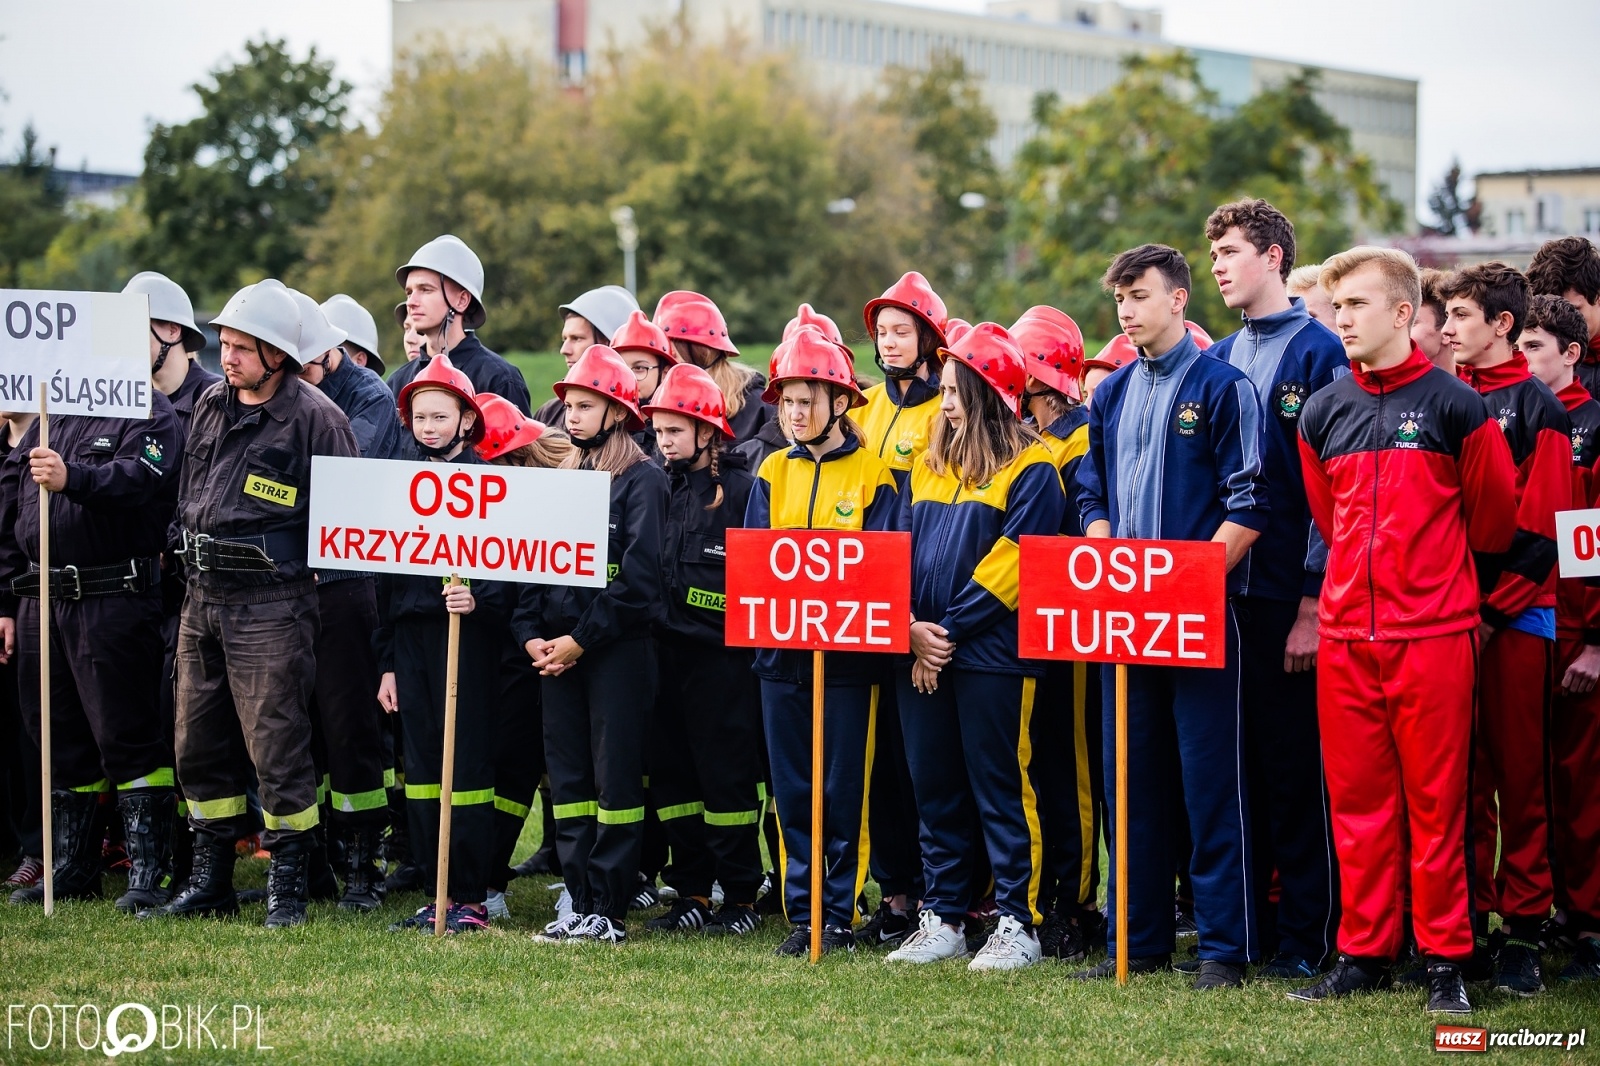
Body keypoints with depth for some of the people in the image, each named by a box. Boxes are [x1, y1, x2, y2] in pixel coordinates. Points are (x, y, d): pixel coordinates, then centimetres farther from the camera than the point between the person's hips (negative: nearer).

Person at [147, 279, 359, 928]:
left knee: (276, 747, -5)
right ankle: (209, 883, 22)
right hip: (202, 598, 7)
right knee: (198, 745, 11)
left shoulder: (314, 417, -8)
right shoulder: (211, 406, 14)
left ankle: (287, 891, 4)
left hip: (271, 603, -7)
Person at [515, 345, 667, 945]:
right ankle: (579, 903, 13)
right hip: (557, 651, 7)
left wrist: (581, 638, -14)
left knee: (616, 776, -4)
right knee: (567, 776, 7)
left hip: (618, 648, -7)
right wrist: (530, 633, 1)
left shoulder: (642, 480, -5)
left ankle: (610, 913, -1)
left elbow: (640, 575, -13)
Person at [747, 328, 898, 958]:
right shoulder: (773, 473, 11)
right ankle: (801, 915, 11)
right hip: (781, 650, 4)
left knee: (845, 790, -1)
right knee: (791, 790, 6)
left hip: (849, 653, -4)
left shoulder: (873, 473, -1)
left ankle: (841, 915, 6)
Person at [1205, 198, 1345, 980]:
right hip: (1224, 593, 6)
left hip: (1291, 599, -6)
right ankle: (1239, 923, 16)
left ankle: (1307, 935, 5)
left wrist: (1312, 603, -14)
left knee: (1297, 768, -1)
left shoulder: (1319, 353, -6)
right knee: (1240, 763, 10)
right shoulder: (1218, 361, 14)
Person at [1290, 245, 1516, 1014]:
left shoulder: (1453, 405, -3)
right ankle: (1364, 952, 14)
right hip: (1346, 636, 4)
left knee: (1436, 799, 0)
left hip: (1434, 630, -4)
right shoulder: (1323, 413, 9)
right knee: (1357, 798, 6)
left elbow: (1493, 518, 6)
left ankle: (1445, 959, 6)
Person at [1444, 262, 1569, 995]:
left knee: (1520, 773, -1)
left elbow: (1542, 524, -7)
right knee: (1462, 774, 6)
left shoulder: (1536, 407, -1)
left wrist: (1493, 607, -11)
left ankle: (1524, 928, 3)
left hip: (1516, 617, -5)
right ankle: (1467, 921, 12)